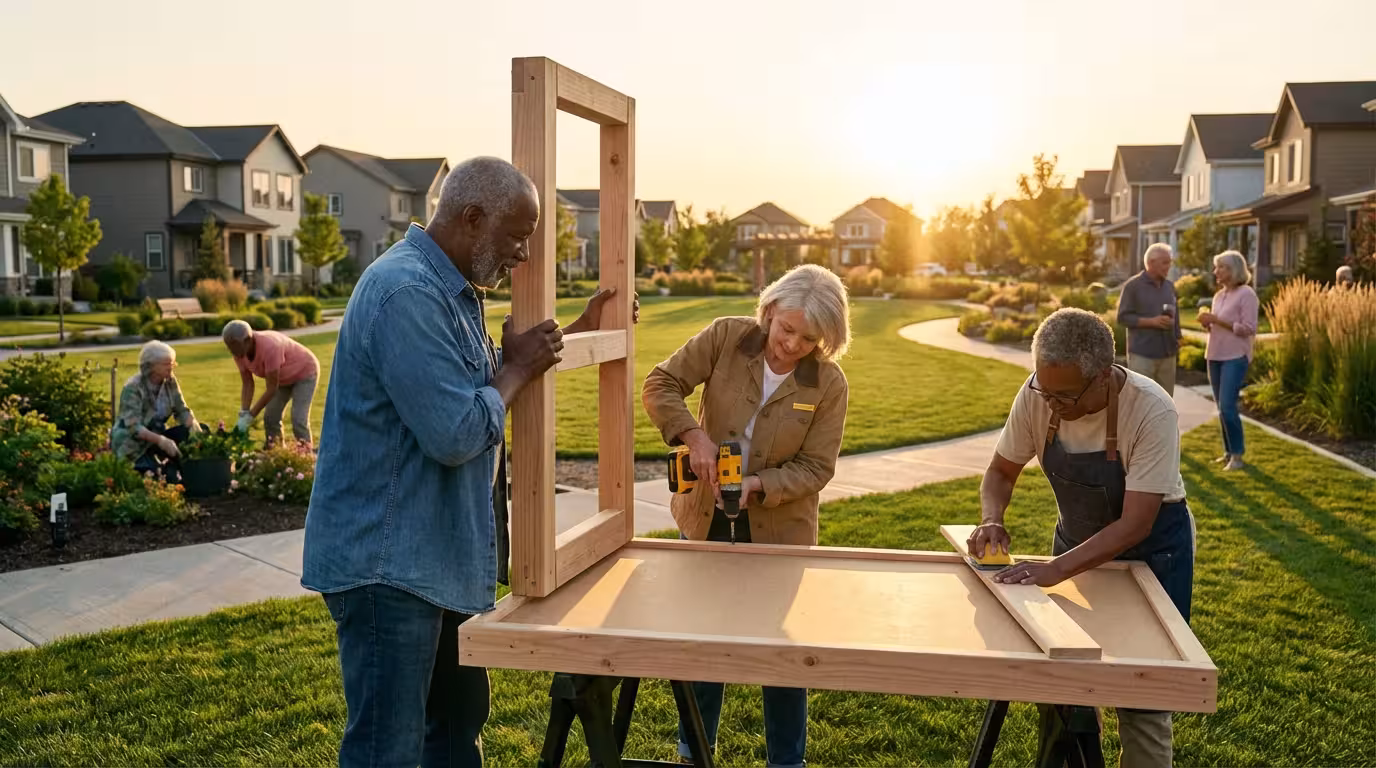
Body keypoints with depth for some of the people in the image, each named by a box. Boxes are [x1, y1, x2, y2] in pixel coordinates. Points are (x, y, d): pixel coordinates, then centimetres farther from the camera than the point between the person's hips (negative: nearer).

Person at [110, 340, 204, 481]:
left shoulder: (170, 382, -3)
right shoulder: (132, 388, -21)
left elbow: (182, 411, -1)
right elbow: (133, 427, -27)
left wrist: (194, 425, -22)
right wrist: (161, 440, -40)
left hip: (157, 436, 7)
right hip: (133, 444, -7)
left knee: (200, 429, -12)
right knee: (170, 477, -28)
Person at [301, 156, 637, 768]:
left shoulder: (452, 291, 12)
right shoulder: (406, 293, -22)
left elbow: (490, 390, 25)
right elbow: (456, 434, -27)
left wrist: (575, 336, 18)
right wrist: (517, 368, -11)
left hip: (440, 555, 11)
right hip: (387, 564, -11)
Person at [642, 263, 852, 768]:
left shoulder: (829, 383, -14)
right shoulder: (726, 337, -13)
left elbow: (814, 468, -11)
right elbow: (660, 385, -11)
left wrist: (757, 485, -26)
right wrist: (693, 434, -25)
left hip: (779, 528, -1)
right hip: (707, 519, 2)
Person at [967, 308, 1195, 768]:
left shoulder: (1151, 410, -30)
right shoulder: (1037, 395, -19)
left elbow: (1135, 525, -30)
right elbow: (1001, 472, -4)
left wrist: (1055, 570, -39)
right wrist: (991, 521, -24)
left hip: (1152, 546, -4)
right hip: (1078, 539, 4)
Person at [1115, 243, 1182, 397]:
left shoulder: (1169, 286, 13)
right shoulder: (1133, 285, -5)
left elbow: (1175, 314, 20)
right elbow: (1123, 317, -9)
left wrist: (1177, 338, 6)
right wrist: (1152, 321, -17)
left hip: (1167, 354, 6)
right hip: (1142, 354, -6)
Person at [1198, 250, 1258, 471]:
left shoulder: (1246, 294, -8)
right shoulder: (1219, 295, 14)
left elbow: (1249, 329, -14)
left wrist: (1217, 320, -19)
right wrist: (1207, 323, 0)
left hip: (1235, 357, -7)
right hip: (1215, 356, 7)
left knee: (1227, 406, -12)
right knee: (1222, 407, 9)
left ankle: (1237, 454, -2)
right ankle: (1229, 451, 16)